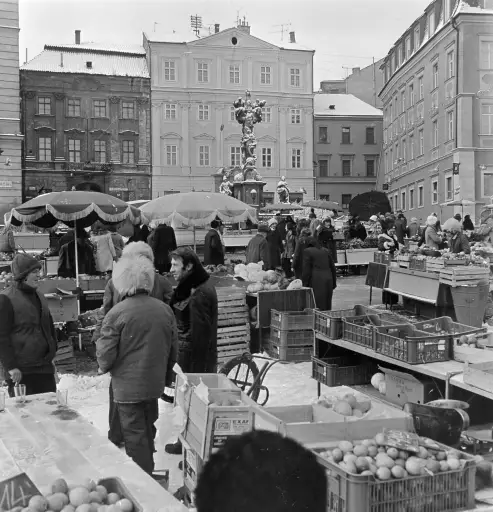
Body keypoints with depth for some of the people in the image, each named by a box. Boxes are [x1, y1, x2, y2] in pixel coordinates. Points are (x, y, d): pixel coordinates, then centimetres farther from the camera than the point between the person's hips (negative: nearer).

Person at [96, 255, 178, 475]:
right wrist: (167, 376, 22)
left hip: (128, 387, -5)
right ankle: (148, 475, 35)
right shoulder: (165, 309, -1)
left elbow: (106, 355, -14)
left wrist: (103, 367, 10)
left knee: (135, 436, 6)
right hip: (155, 383, 5)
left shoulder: (116, 313, -17)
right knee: (147, 432, 21)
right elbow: (173, 350, 8)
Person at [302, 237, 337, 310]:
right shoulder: (325, 251, 15)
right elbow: (333, 268, 17)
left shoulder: (307, 251, -1)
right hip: (328, 280, 6)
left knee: (318, 305, -7)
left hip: (316, 280, -6)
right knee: (327, 305, 11)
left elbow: (306, 270, -7)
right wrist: (334, 283, 23)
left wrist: (304, 285, -3)